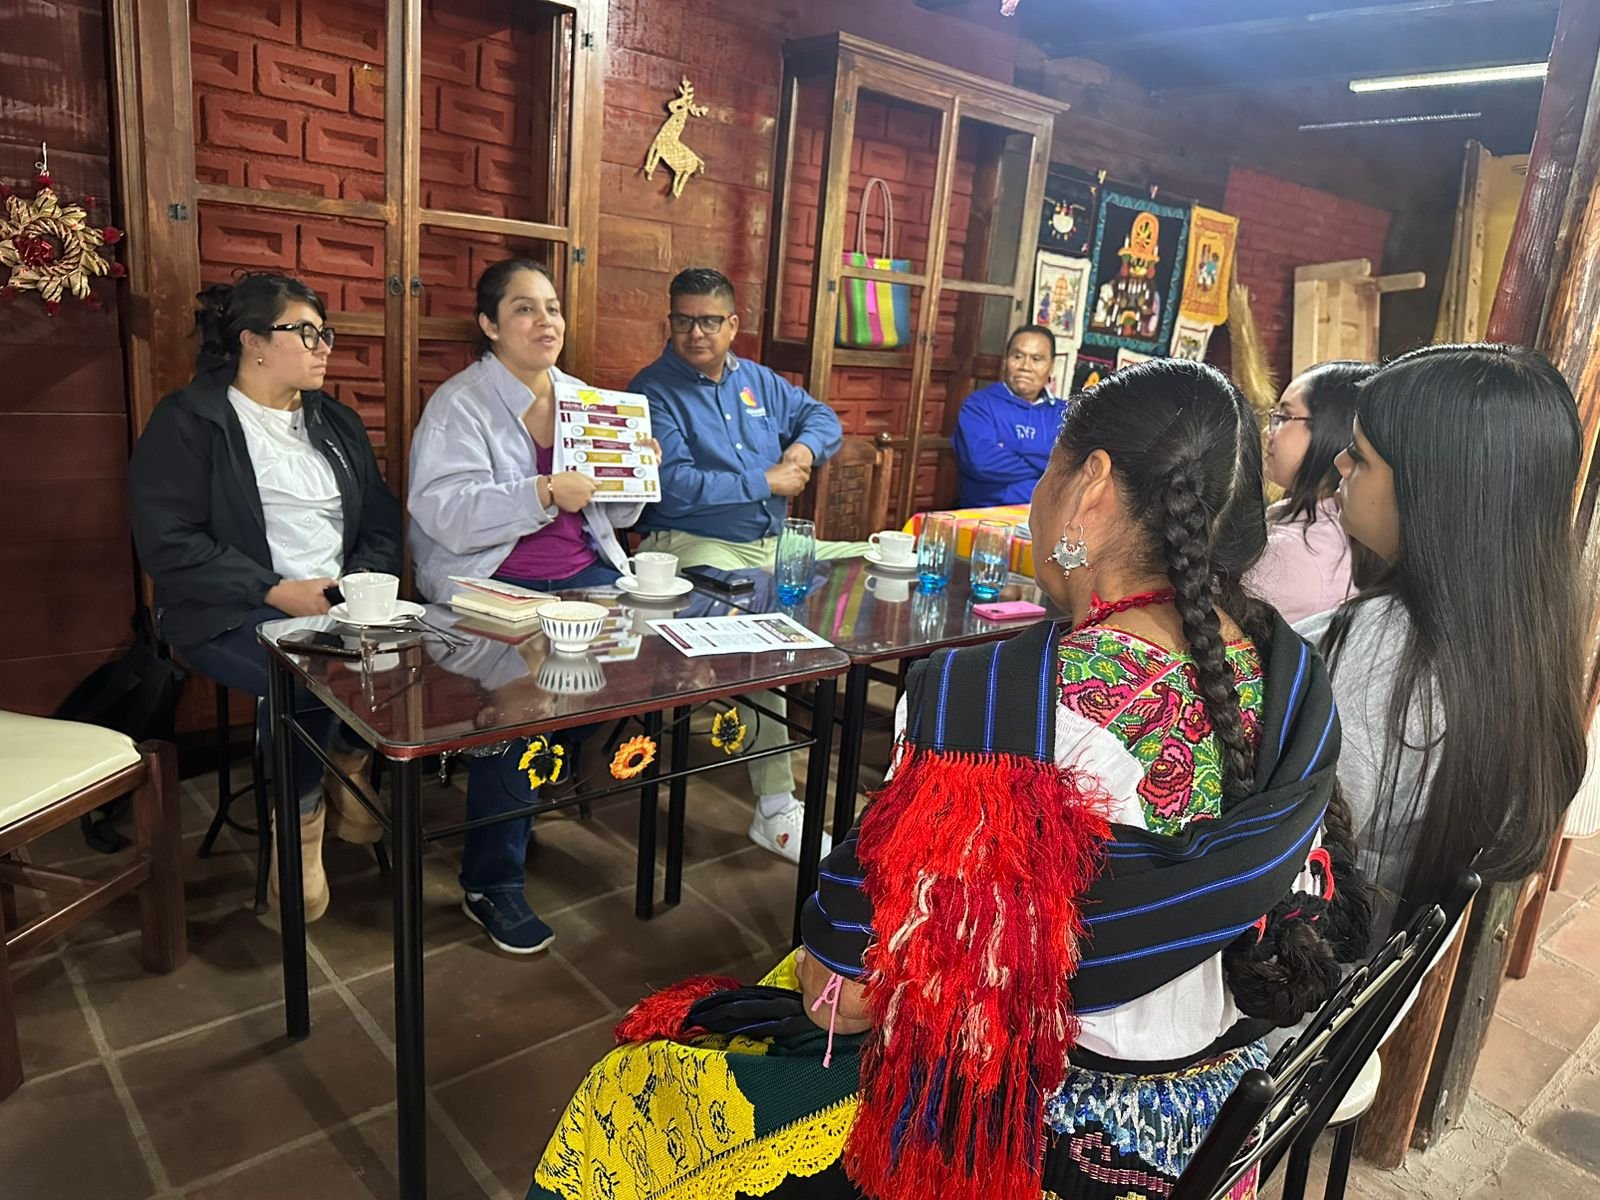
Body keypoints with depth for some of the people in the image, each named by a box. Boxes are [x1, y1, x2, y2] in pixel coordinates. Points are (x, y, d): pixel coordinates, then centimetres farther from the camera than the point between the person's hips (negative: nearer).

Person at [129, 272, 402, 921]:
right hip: (233, 613, -4)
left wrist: (361, 580, -7)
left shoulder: (336, 422, 18)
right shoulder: (189, 421, 0)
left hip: (341, 604, 5)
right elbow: (168, 543, -10)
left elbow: (383, 523, 14)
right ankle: (299, 822, -8)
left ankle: (343, 774, 1)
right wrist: (278, 592, -19)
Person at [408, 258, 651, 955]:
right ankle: (491, 884, -11)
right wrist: (545, 494, -26)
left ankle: (560, 769, 6)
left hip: (585, 576, 6)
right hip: (491, 584, -5)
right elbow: (444, 514, -17)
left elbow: (615, 516, 21)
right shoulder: (460, 406, -1)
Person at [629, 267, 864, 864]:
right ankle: (775, 809, -26)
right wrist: (766, 482, -12)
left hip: (774, 544, 8)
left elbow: (823, 416, 23)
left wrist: (804, 446, -2)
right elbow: (675, 485, -17)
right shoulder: (654, 390, -5)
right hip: (694, 545, -8)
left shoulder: (757, 381, 17)